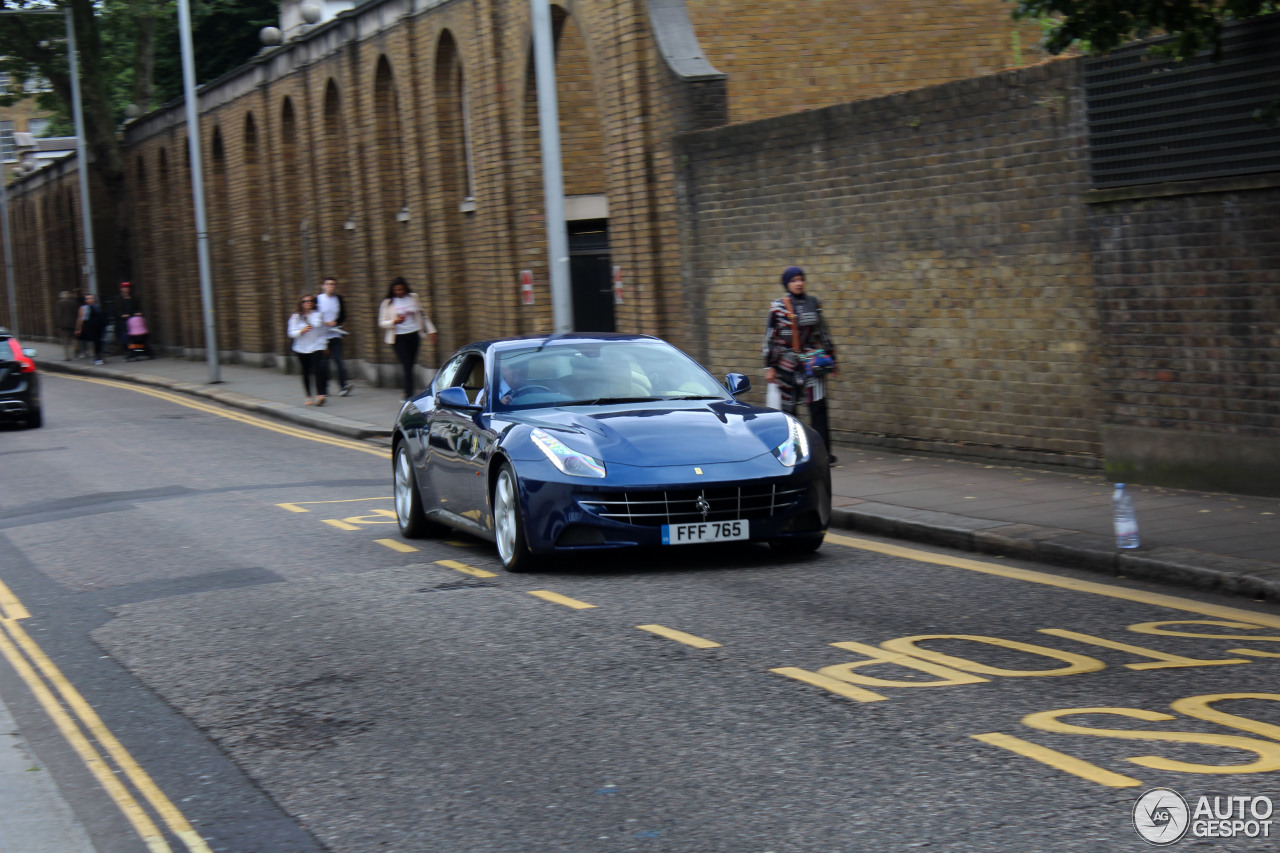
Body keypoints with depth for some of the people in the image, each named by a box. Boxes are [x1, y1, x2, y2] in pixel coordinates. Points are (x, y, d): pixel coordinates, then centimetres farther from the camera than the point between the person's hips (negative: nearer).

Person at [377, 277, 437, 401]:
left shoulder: (413, 298, 7)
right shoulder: (388, 303, 0)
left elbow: (422, 316, 16)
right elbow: (381, 323, 1)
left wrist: (431, 330, 13)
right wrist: (394, 322, -17)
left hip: (414, 335, 3)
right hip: (399, 338, -3)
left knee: (410, 365, 6)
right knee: (407, 366, -11)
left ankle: (407, 393, 21)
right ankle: (409, 395, -11)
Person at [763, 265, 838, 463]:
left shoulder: (813, 302, 8)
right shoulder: (778, 306, -1)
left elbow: (823, 332, 16)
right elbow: (770, 337, 0)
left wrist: (831, 357, 16)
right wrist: (769, 366, -4)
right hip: (787, 363, -2)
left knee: (818, 406, -8)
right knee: (788, 407, 5)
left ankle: (823, 452, -8)